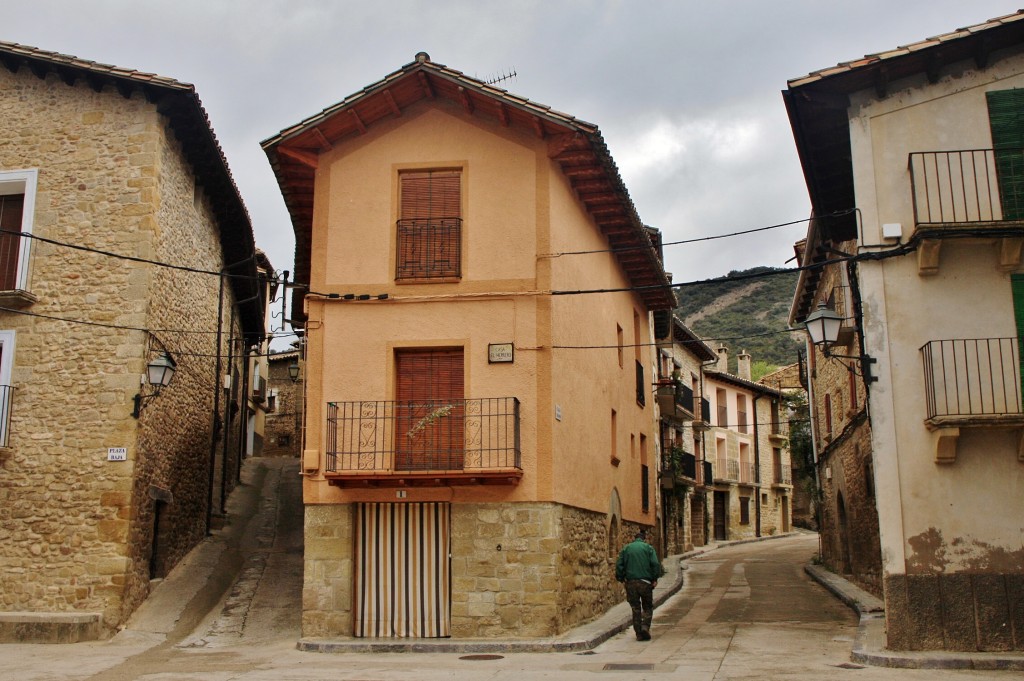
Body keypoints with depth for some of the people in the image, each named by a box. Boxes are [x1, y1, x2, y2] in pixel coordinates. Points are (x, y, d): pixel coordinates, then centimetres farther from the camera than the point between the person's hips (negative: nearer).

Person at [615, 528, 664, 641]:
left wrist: (621, 578, 10)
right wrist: (655, 579, 0)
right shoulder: (648, 548, 0)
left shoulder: (626, 549, 7)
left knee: (635, 609, 10)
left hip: (631, 582, 2)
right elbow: (655, 564, -9)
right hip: (645, 582, -2)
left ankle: (639, 633, 7)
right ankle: (645, 626, -10)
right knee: (648, 607, 12)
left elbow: (619, 565, 2)